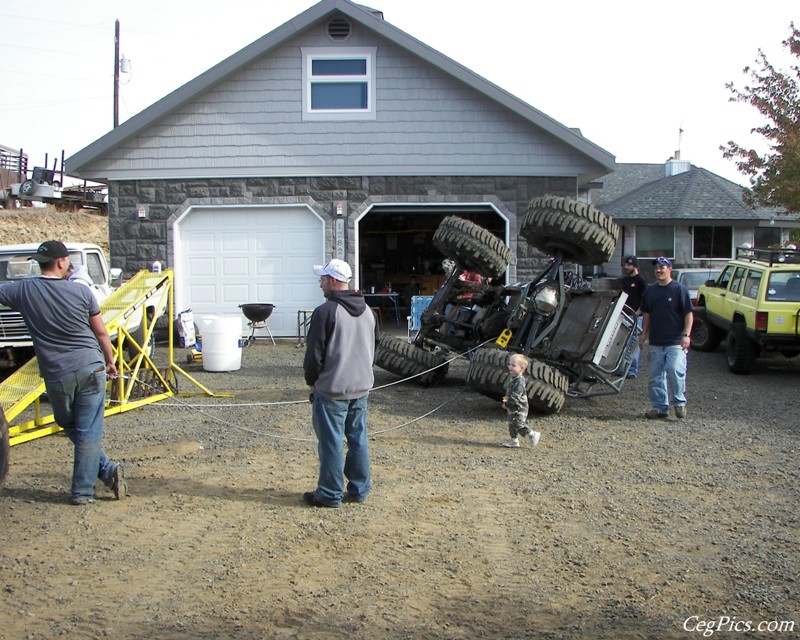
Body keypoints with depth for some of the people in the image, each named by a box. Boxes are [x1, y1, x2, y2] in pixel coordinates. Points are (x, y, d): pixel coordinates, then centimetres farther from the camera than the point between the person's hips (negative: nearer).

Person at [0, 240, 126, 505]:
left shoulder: (23, 291, -3)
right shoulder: (81, 291, -3)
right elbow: (101, 333, 4)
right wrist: (110, 362, 17)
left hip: (56, 374, 1)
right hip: (91, 368, 0)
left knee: (70, 427, 19)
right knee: (89, 432, 4)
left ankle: (107, 470, 10)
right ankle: (82, 491, 6)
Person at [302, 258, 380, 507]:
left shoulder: (326, 311, -16)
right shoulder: (367, 311, 9)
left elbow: (314, 353, -14)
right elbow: (374, 345, 18)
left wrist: (311, 381, 1)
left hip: (331, 390, -7)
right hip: (361, 387, 7)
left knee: (331, 443, 1)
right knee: (358, 440, 13)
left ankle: (330, 494, 9)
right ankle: (359, 489, 21)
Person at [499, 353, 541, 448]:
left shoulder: (519, 381, -24)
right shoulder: (513, 379, 8)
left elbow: (516, 395, -28)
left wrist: (507, 403, -22)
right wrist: (507, 398, 8)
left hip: (519, 408, -10)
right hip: (513, 408, 10)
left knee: (518, 423, -6)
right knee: (512, 424, 14)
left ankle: (533, 435, 7)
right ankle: (514, 440, 23)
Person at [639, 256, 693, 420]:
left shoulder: (679, 289, -5)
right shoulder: (650, 290, 12)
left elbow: (688, 314, -6)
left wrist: (686, 335, -15)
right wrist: (644, 334, 15)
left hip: (675, 342, -5)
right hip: (656, 342, 6)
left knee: (675, 369, -19)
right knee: (656, 376, 6)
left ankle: (679, 402, -1)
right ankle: (660, 407, 15)